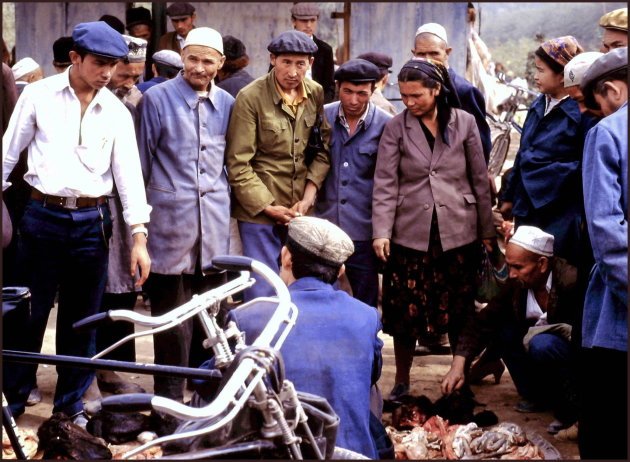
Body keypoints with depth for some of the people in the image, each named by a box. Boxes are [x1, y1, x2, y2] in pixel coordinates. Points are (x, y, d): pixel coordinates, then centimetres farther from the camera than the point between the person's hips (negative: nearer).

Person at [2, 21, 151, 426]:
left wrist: (140, 237, -3)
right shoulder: (40, 95, -2)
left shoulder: (117, 112, 3)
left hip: (92, 221, 2)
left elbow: (129, 173, 2)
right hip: (43, 215, -2)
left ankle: (71, 404, 22)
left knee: (82, 319, 8)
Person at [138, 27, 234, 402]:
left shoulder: (226, 104, 11)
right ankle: (170, 399, 6)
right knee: (172, 315, -2)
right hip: (171, 216, -3)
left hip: (214, 223, 4)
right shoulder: (157, 99, 0)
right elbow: (142, 161, 4)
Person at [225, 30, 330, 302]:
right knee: (262, 293, -3)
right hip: (259, 211, -5)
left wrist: (309, 196, -3)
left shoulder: (315, 93, 5)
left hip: (300, 210, 5)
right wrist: (269, 207, -12)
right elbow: (238, 165, -10)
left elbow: (323, 149, 10)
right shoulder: (251, 97, -10)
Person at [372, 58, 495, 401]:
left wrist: (487, 230, 6)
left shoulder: (464, 123, 3)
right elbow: (385, 184, -3)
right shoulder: (396, 128, 1)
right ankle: (401, 382, 18)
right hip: (410, 233, 0)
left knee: (460, 311, 6)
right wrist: (381, 231, -13)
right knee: (405, 311, 3)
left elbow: (479, 179, 6)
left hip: (458, 232, 0)